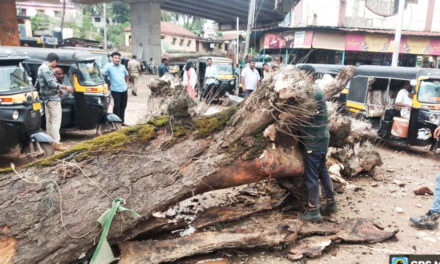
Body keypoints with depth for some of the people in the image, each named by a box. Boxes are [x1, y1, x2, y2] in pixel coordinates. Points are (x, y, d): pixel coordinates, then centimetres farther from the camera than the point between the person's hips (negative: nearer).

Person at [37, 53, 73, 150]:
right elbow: (51, 84, -22)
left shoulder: (42, 67, 18)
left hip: (47, 98, 11)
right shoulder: (46, 69, -15)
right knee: (56, 120, -10)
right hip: (53, 98, -11)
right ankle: (56, 143, -10)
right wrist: (65, 87, -15)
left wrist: (58, 89, 21)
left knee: (49, 120, 14)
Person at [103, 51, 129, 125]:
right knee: (117, 106, -7)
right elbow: (103, 75, -16)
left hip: (124, 89, 6)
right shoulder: (108, 66, -6)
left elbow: (126, 75, 28)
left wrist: (126, 82, 19)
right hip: (115, 90, -6)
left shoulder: (122, 66, 13)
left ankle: (122, 121, 24)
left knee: (123, 106, 12)